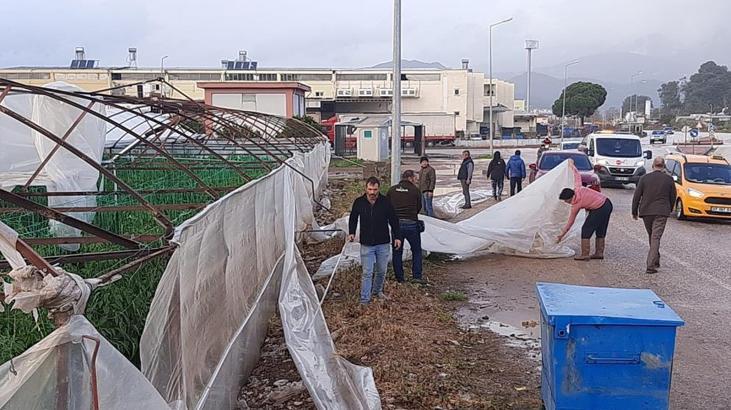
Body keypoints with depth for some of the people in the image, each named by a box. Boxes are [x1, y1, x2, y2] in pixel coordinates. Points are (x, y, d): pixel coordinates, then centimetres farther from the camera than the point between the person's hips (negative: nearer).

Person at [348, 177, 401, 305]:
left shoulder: (385, 202, -8)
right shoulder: (359, 202, -6)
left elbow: (393, 220, 4)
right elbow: (353, 219, 12)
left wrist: (396, 237, 3)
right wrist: (351, 233, 0)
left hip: (383, 244, 1)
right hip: (366, 244, -1)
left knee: (381, 271, 14)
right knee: (367, 273, -3)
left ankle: (377, 290, 38)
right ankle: (365, 299, 3)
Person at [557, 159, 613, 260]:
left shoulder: (575, 206, -10)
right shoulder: (577, 188, 1)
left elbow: (570, 222, -4)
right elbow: (577, 175, 14)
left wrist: (562, 234, 4)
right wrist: (571, 164, 28)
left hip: (600, 209, -9)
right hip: (607, 203, 9)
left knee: (586, 230, -1)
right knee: (601, 230, 17)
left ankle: (585, 255, -2)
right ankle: (599, 253, 23)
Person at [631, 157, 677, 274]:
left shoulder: (644, 178, 1)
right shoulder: (669, 179, 2)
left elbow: (636, 196, 2)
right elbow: (673, 197, 9)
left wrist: (634, 211, 11)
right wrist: (669, 210, 25)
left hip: (646, 211, 1)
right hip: (661, 212, -1)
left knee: (652, 236, 17)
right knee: (656, 238, -5)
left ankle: (655, 261, 28)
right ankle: (651, 265, -14)